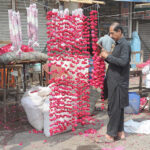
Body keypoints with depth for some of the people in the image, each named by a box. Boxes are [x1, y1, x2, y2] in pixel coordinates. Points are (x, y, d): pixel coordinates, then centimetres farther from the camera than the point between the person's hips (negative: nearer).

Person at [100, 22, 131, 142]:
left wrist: (108, 56, -18)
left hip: (118, 82, -9)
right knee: (118, 108, 14)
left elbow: (123, 62, -26)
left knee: (114, 108, -4)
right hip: (114, 81, 9)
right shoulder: (118, 44, 16)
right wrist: (105, 57, 3)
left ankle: (111, 134, 4)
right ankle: (120, 132, 23)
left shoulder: (125, 45, -13)